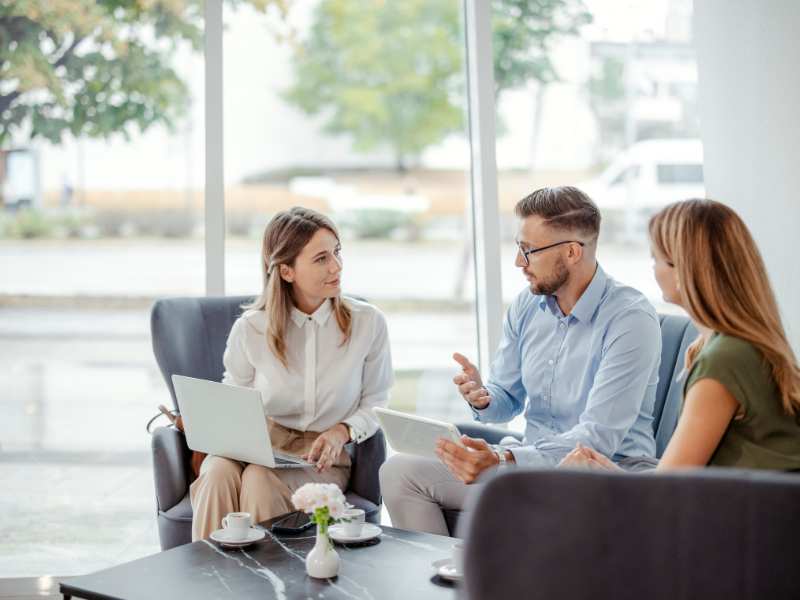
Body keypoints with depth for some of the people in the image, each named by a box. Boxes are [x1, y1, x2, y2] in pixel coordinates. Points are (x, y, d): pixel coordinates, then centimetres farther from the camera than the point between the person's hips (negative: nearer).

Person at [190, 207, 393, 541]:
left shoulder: (367, 323, -2)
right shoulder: (250, 330, -1)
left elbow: (375, 403, 6)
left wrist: (342, 431, -14)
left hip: (322, 461, -1)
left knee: (260, 480, -34)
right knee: (219, 474, -33)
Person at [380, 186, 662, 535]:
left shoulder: (631, 320, -16)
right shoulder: (526, 306, 6)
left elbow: (599, 436, -23)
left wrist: (502, 461, -34)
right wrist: (482, 398, -11)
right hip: (532, 461, 6)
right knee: (399, 470, -9)